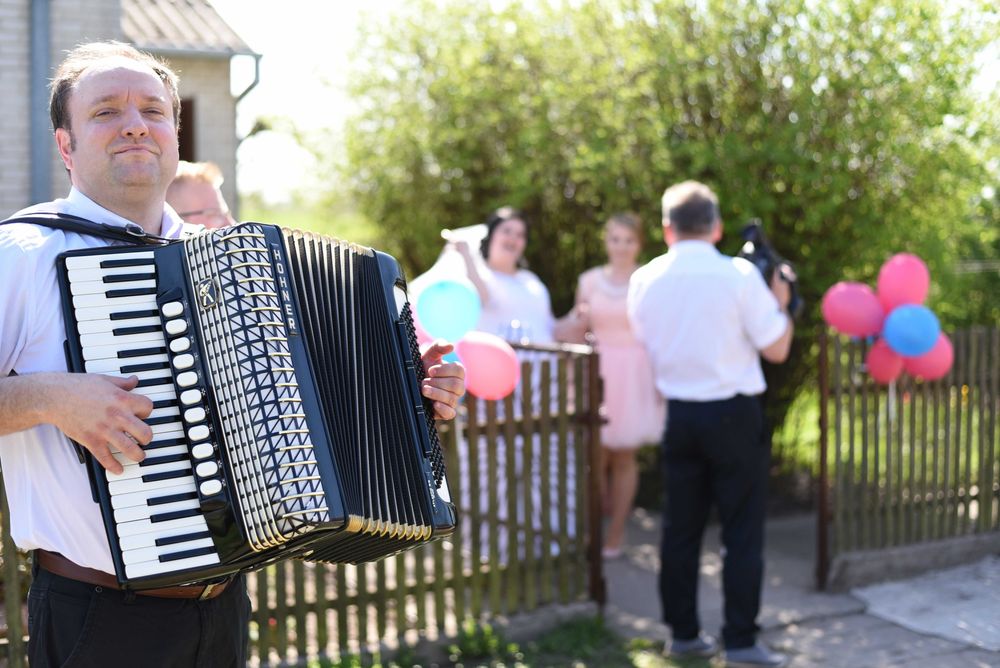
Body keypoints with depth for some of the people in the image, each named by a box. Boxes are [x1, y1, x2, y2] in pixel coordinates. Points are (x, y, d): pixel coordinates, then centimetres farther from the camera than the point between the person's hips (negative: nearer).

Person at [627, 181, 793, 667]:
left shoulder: (644, 281, 1)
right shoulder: (739, 276, -12)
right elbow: (776, 349, -7)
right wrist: (780, 302, 8)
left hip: (679, 416, 4)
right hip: (734, 414, -4)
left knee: (681, 527, 12)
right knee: (742, 531, 2)